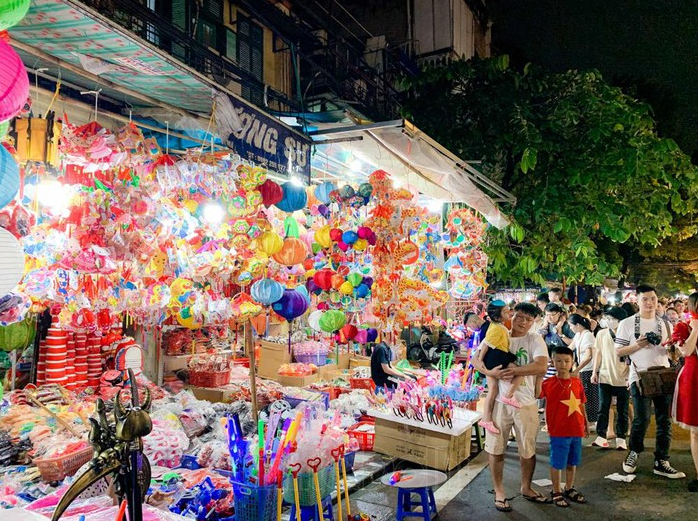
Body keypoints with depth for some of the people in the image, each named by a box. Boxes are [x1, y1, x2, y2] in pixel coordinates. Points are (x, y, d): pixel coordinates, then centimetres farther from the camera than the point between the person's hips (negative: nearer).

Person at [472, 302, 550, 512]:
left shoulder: (535, 339, -5)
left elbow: (541, 367, -20)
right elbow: (475, 359, -2)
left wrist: (514, 370, -22)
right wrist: (490, 372, -20)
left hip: (526, 403, 0)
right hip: (499, 400, 1)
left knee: (528, 449, 15)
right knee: (496, 448, 8)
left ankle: (526, 488, 38)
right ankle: (499, 492, 26)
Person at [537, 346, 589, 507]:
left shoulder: (577, 382, 4)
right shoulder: (549, 383, -12)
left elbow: (581, 404, 14)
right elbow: (537, 394, -30)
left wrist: (586, 423, 18)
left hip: (576, 430, 5)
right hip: (558, 431, -5)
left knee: (572, 462, 19)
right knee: (557, 463, 6)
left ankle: (569, 489, 36)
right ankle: (556, 492, 21)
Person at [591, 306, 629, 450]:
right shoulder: (602, 334, 4)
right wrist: (595, 372, 10)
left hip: (623, 378, -2)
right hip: (605, 377, 2)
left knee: (622, 411, 7)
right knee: (603, 408, 2)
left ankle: (621, 438, 16)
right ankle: (601, 436, 7)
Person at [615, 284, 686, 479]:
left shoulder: (665, 324, 13)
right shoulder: (627, 324, 1)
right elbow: (618, 351, 0)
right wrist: (638, 345, -15)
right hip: (640, 377, -4)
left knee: (664, 421, 5)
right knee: (642, 419, -9)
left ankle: (661, 462, 15)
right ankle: (634, 452, 17)